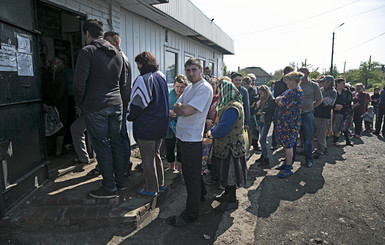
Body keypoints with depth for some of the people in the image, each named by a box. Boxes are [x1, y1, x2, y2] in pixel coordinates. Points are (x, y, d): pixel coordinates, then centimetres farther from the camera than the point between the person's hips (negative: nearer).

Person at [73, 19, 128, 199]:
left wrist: (80, 105, 0)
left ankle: (109, 188, 9)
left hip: (95, 108, -6)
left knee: (102, 147, 0)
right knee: (116, 144, 13)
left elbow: (79, 83, -14)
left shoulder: (87, 51, -8)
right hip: (116, 106, 7)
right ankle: (120, 181, 24)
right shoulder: (117, 53, 13)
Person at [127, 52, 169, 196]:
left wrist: (129, 116, -3)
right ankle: (160, 184, 31)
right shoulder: (161, 77, 7)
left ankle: (151, 189, 18)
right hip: (161, 125, 8)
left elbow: (137, 104, -19)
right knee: (156, 154, 20)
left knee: (147, 158, 5)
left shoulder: (143, 80, -18)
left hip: (146, 127, -8)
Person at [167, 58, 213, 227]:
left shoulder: (205, 88, -15)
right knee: (189, 172, 23)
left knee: (192, 176, 0)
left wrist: (179, 106, -3)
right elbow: (176, 108, 12)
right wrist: (181, 109, -9)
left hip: (192, 139, -9)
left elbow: (186, 111, -24)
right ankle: (201, 193, 44)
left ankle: (191, 214, 13)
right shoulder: (189, 88, 15)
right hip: (183, 136, 9)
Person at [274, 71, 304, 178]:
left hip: (291, 122, -9)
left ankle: (288, 169, 6)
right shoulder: (290, 90, 15)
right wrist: (282, 98, -8)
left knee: (288, 145, -4)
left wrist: (281, 100, 2)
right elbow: (277, 100, 11)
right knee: (285, 143, 17)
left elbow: (281, 104, -19)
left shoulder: (297, 91, -18)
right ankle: (287, 162, 31)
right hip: (285, 121, 9)